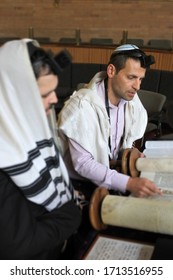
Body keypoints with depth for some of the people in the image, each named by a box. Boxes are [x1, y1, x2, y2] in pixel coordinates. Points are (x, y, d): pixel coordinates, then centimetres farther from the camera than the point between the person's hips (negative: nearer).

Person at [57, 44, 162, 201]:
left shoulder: (130, 99, -5)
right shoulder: (82, 106, -25)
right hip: (82, 182, -6)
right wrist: (128, 183, -37)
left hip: (111, 172, 6)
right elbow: (82, 163, -29)